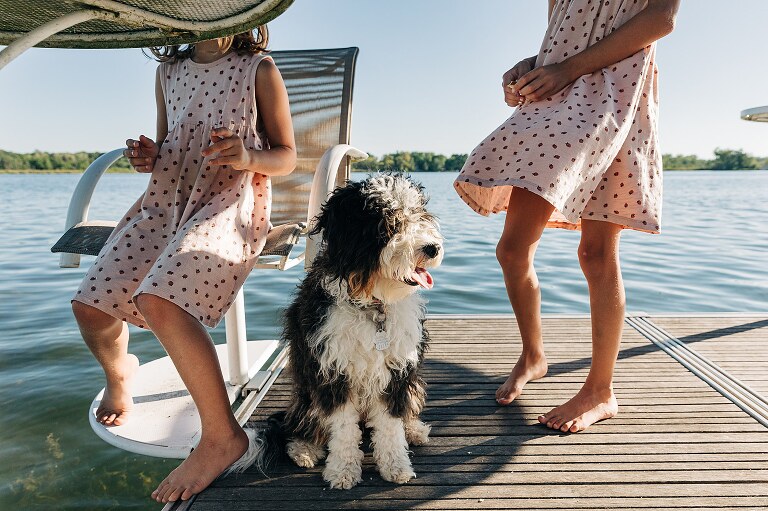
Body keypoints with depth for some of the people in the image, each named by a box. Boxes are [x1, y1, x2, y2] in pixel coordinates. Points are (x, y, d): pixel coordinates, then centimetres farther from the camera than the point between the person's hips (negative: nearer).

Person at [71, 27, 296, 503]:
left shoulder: (258, 68, 4)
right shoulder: (167, 69, 18)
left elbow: (287, 157, 2)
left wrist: (248, 157, -19)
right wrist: (149, 157, 0)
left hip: (231, 204, -6)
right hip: (167, 199, 6)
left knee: (159, 300, -31)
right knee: (90, 303, -6)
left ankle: (222, 435, -17)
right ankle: (120, 368, 32)